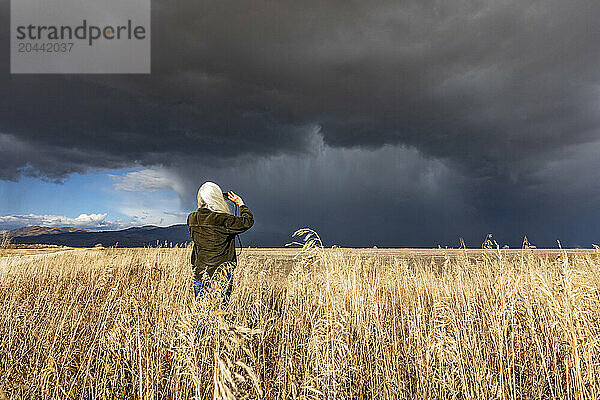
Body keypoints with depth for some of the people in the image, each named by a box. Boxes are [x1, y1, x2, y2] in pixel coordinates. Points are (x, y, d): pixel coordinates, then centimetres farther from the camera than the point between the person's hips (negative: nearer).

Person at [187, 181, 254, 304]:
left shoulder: (192, 219, -1)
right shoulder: (223, 220, -18)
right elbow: (248, 221, -6)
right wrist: (240, 204, 7)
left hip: (199, 274, 5)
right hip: (220, 275, -5)